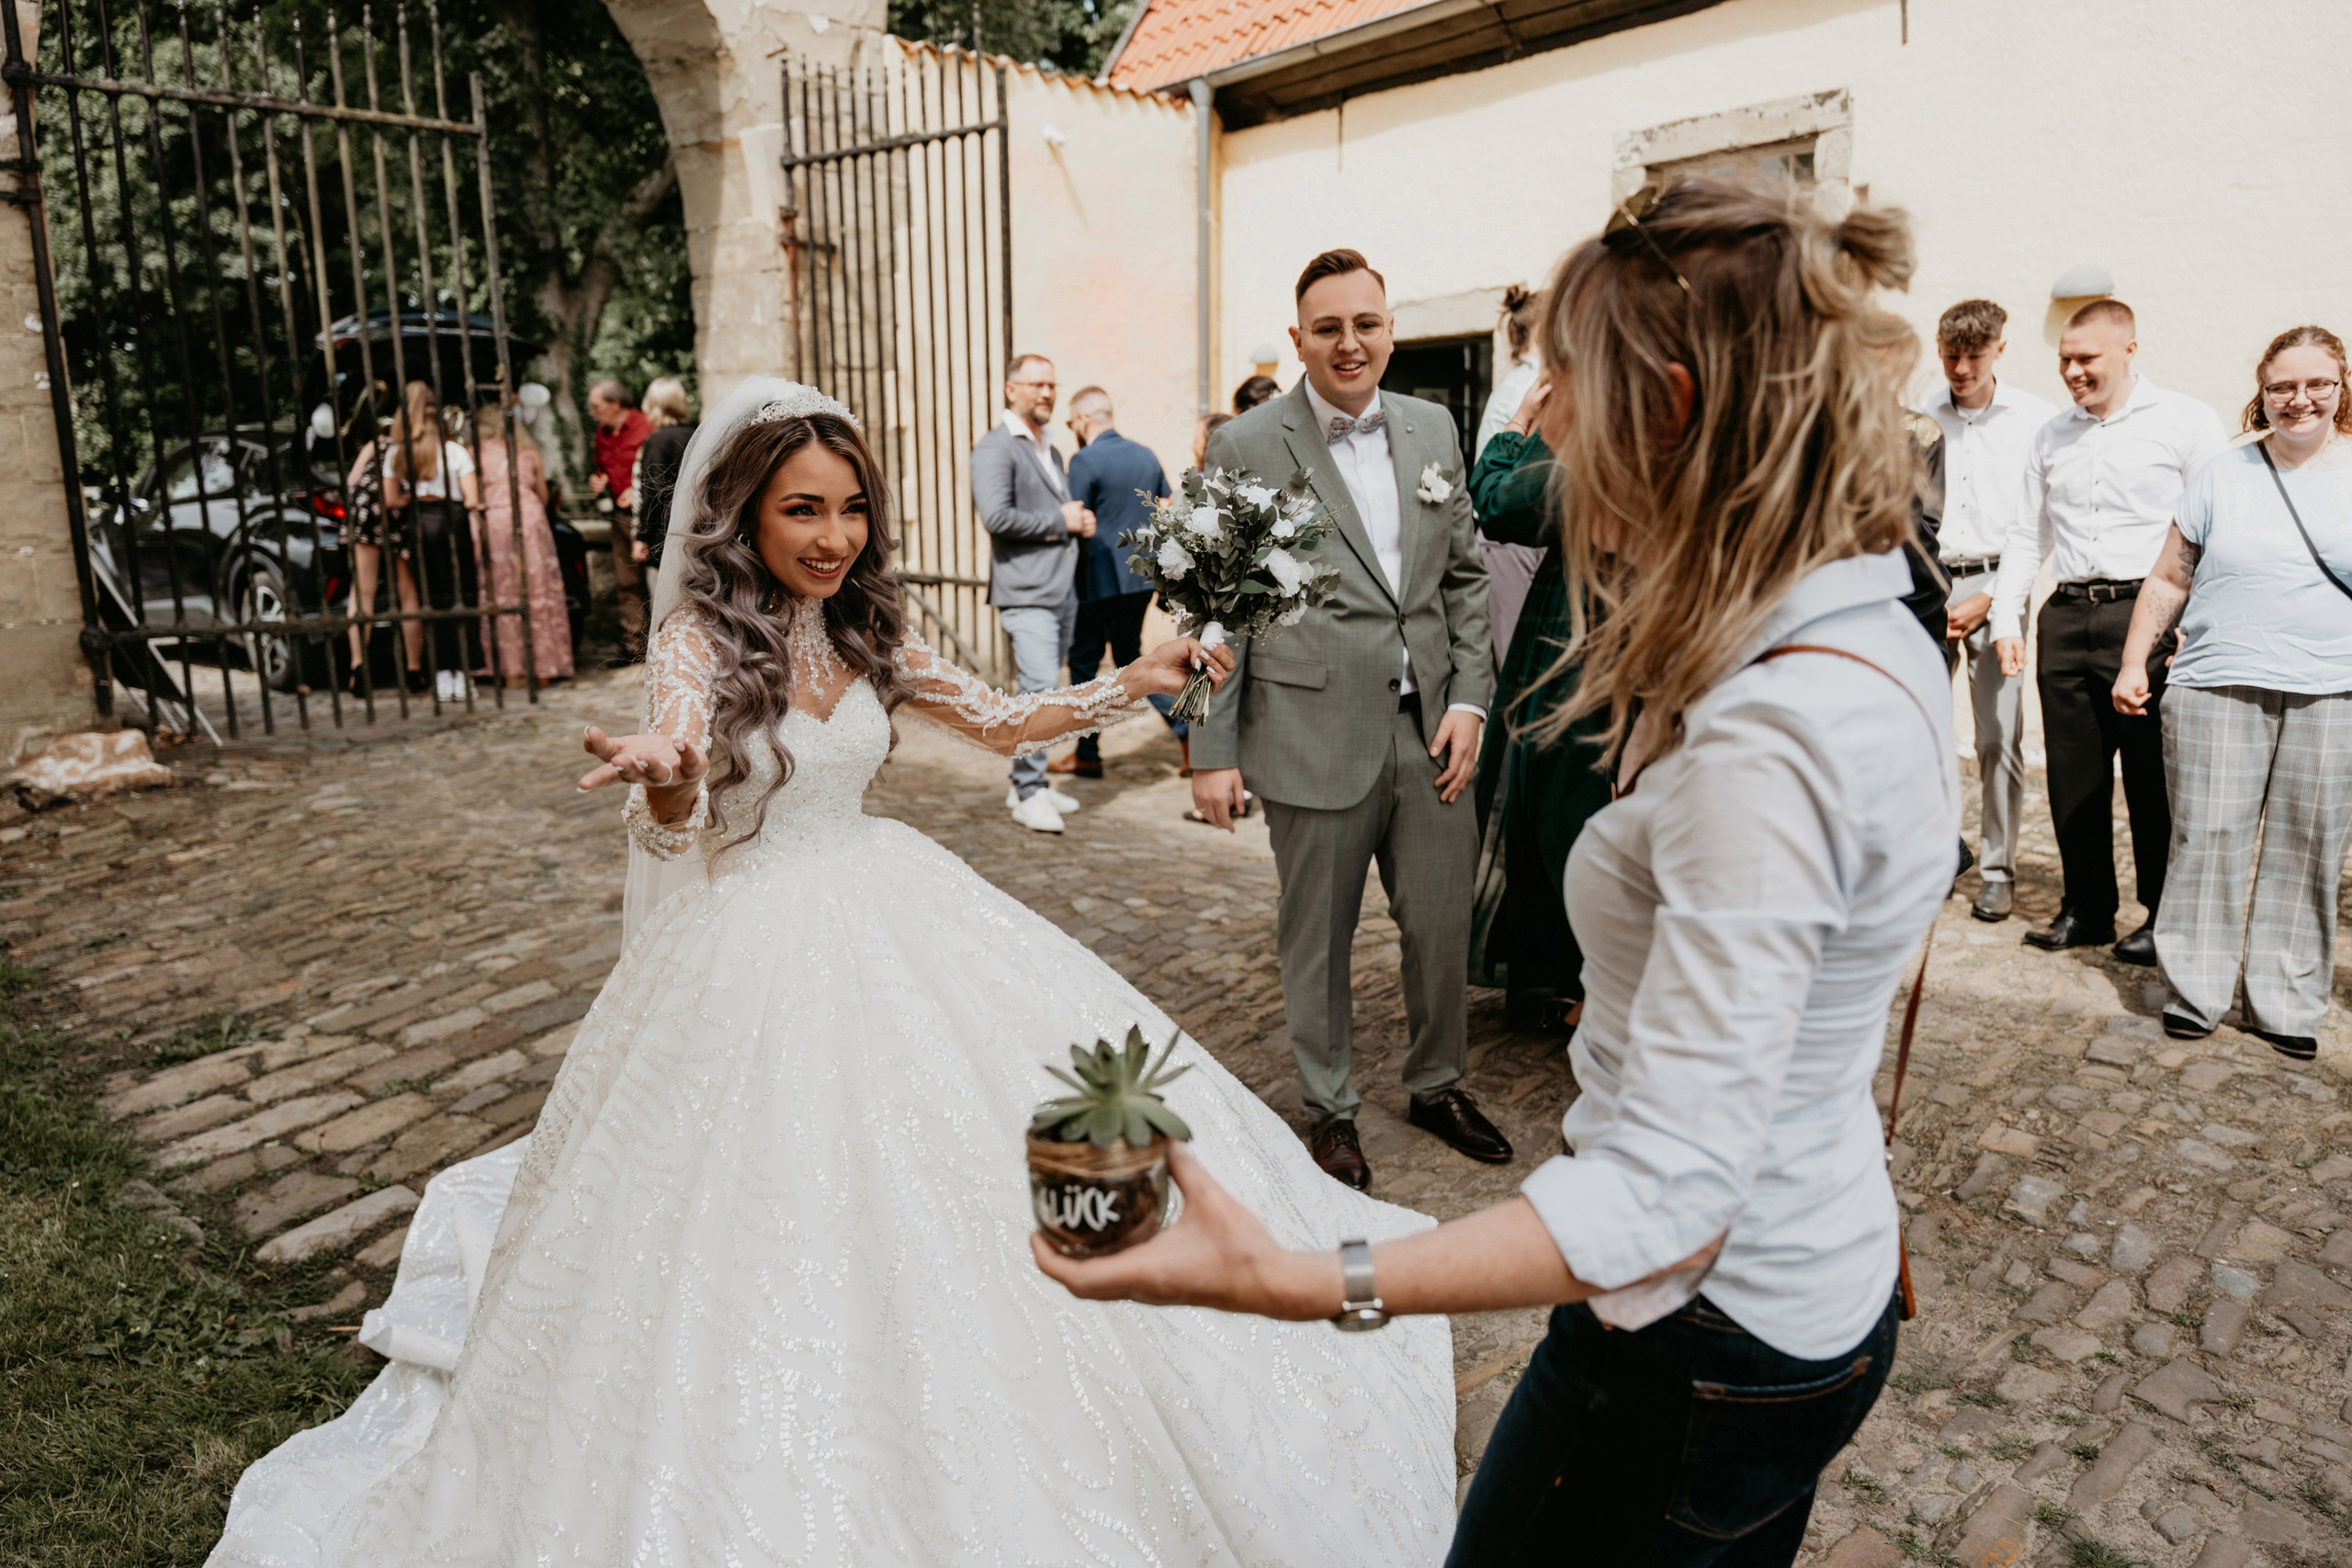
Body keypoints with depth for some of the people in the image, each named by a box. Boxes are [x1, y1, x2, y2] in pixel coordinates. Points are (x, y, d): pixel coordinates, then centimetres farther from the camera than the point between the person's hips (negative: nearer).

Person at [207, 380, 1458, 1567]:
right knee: (777, 1211, 1)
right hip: (753, 944, -5)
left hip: (885, 918, 6)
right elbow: (672, 822, -29)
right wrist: (661, 781, -53)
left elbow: (1001, 722, 9)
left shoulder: (866, 631, 1)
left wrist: (1130, 686, -4)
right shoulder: (701, 639, -15)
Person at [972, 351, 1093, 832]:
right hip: (1026, 593, -8)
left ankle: (1027, 784, 19)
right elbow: (997, 517, -20)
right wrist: (1059, 521, -11)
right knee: (1040, 689, -14)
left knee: (1039, 691, 11)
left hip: (1063, 591, 9)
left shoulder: (1050, 452, 22)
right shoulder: (995, 448, -7)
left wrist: (1082, 522, 9)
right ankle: (1028, 794, -7)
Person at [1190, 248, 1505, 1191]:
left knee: (1443, 926, 12)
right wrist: (1212, 751, -7)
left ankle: (1438, 1085, 36)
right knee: (1318, 939, 10)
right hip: (1315, 737, -4)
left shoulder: (1433, 429, 10)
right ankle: (1329, 1107, 31)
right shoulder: (1245, 449, -5)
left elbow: (1464, 576, 13)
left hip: (1431, 730, 4)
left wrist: (1469, 699, 3)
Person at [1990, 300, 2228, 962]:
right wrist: (2006, 620, 9)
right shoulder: (2050, 437, 17)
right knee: (2073, 775, 7)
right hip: (2066, 620, 4)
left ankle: (2165, 915, 13)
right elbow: (2026, 534, 20)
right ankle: (2086, 908, 18)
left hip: (2148, 616, -4)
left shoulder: (2186, 422, 3)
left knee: (2155, 776, 0)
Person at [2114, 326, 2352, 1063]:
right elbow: (2168, 581, 10)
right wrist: (2133, 664, 5)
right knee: (2207, 840, 0)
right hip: (2218, 691, 0)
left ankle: (2287, 1004, 16)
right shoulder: (2220, 478, 9)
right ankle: (2195, 991, 12)